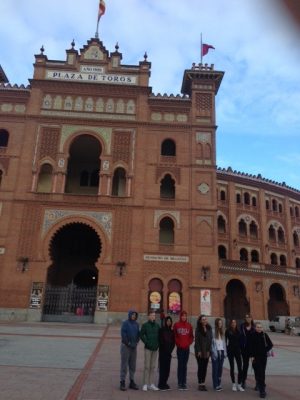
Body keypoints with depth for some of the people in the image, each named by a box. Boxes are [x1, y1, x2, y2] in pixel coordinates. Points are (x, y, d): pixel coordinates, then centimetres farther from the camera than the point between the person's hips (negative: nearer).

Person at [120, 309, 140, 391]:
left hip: (134, 347, 6)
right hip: (125, 346, -6)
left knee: (133, 365, 11)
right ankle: (122, 382, 6)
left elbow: (138, 334, 12)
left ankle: (132, 382, 20)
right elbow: (123, 334, -13)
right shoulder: (125, 323, -9)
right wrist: (128, 343, -12)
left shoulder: (136, 324, 8)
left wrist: (136, 343, 0)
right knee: (124, 364, -1)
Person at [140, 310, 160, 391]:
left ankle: (151, 384, 17)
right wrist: (147, 343, -13)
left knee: (152, 367, 10)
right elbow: (142, 335, -8)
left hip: (155, 348, 4)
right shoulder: (145, 325, -4)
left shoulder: (157, 325, 8)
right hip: (148, 348, -4)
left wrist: (158, 343, 2)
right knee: (147, 366, -2)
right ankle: (145, 384, 6)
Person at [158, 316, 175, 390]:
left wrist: (171, 349, -2)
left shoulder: (172, 331, 10)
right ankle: (161, 384, 1)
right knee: (162, 367, -5)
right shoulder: (161, 330, -2)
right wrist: (165, 349, -8)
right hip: (163, 351, -4)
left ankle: (164, 383, 15)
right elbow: (160, 341, -6)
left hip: (169, 352, 4)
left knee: (167, 368, 6)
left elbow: (173, 341, 10)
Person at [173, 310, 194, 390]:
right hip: (180, 348, -2)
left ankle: (184, 383, 13)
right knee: (180, 364, -2)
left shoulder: (189, 325, 6)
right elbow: (174, 336, -1)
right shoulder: (176, 325, -1)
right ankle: (180, 383, 5)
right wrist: (178, 344, -8)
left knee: (185, 365, 8)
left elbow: (191, 336, 10)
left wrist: (189, 343, -4)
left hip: (187, 348, 3)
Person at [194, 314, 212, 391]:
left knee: (205, 367, 6)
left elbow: (210, 340, 6)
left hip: (206, 351, 4)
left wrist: (208, 350, 0)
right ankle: (200, 384, 7)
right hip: (200, 351, -3)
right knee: (200, 367, -1)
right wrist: (199, 351, -10)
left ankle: (203, 383, 14)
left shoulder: (209, 329, 5)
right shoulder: (198, 329, -5)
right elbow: (197, 340, -6)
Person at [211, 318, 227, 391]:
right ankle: (216, 385, 2)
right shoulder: (213, 332, -9)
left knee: (220, 368, 7)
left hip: (221, 352, 6)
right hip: (216, 352, -6)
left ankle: (219, 384, 15)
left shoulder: (222, 332, 12)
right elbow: (212, 343, -10)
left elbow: (224, 342, 14)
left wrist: (225, 352, 8)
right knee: (215, 368, -2)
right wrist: (214, 352, -13)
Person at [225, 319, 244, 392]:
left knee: (240, 368, -1)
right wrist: (226, 350, -11)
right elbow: (225, 341, -5)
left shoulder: (238, 331, 5)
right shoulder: (227, 331, -4)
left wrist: (240, 349, 4)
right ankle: (234, 384, 18)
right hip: (230, 351, -3)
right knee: (232, 367, 7)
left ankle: (239, 384, 8)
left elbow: (240, 341, 9)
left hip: (237, 350, 3)